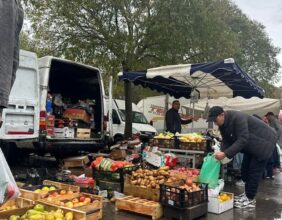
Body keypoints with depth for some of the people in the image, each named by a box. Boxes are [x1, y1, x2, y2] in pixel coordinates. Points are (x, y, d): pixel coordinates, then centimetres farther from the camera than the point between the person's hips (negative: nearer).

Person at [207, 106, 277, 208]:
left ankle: (250, 200, 0)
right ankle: (247, 194, 24)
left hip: (264, 142, -9)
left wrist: (225, 153, -42)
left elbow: (242, 140, -38)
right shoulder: (223, 124, -4)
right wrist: (221, 153, -22)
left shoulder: (238, 118, -33)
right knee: (245, 169, 11)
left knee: (254, 171, -8)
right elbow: (226, 141, -4)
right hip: (251, 145, 9)